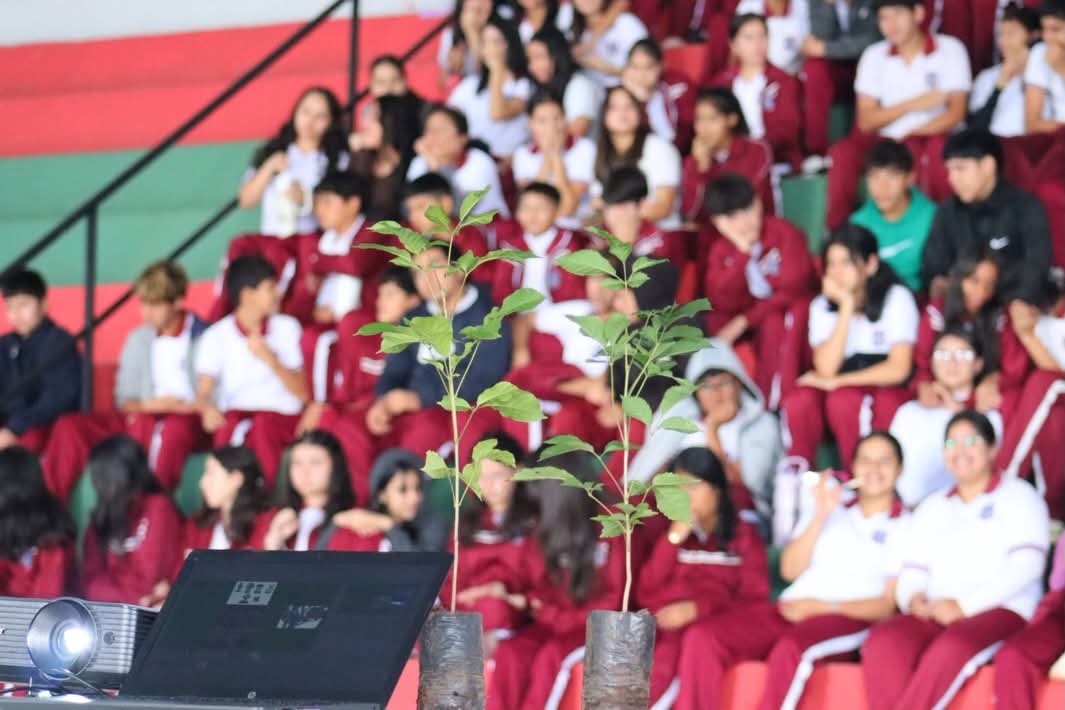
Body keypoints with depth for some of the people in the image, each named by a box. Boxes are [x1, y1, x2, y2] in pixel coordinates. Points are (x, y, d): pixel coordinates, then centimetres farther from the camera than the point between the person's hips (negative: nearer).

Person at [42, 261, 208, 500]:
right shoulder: (138, 339, 15)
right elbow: (125, 399, 16)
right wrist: (145, 406, -6)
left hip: (191, 421, -6)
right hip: (142, 418, 6)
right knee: (71, 426, -12)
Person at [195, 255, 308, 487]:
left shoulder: (287, 328, 9)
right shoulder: (216, 337, 6)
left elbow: (302, 393, 5)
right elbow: (203, 392, -3)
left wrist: (270, 359, -10)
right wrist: (208, 409, -28)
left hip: (282, 417, 0)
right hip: (235, 414, 0)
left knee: (263, 425, -33)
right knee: (228, 428, -34)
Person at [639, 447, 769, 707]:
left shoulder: (743, 535, 13)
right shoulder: (670, 533, 21)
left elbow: (755, 600, 2)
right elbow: (646, 593, 8)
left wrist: (697, 607, -13)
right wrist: (674, 538, 1)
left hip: (721, 622, -2)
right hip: (668, 622, 2)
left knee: (695, 638, -38)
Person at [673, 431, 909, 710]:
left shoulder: (905, 527, 10)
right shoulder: (831, 509, 25)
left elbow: (889, 604, 0)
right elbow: (790, 569, 14)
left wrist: (824, 607, -12)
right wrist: (820, 516, 2)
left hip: (847, 619, -5)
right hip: (789, 610, 5)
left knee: (791, 649, -40)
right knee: (702, 639, -21)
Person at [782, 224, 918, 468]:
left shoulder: (896, 299, -7)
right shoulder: (822, 306, 3)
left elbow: (898, 369, -14)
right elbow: (826, 369, -13)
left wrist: (836, 382, -16)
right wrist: (846, 307, -15)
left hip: (888, 393, -4)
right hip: (840, 388, 4)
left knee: (842, 400, -35)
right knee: (798, 402, -29)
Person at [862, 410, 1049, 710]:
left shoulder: (1018, 496, 10)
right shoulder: (932, 508, 26)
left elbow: (1026, 565, -4)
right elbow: (912, 574, 18)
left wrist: (964, 605, -13)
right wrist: (914, 599, -8)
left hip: (1001, 611, -4)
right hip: (935, 617, 4)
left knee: (952, 646, -39)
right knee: (883, 640, -31)